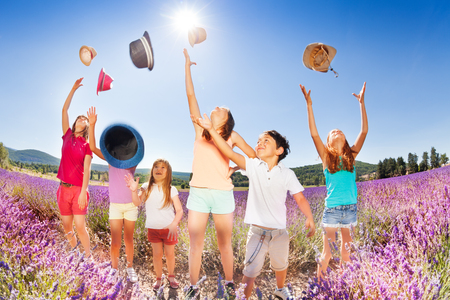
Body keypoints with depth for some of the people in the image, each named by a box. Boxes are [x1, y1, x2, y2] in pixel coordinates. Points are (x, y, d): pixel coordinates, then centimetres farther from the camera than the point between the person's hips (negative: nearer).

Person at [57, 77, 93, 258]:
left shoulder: (86, 145, 0)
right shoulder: (67, 136, 9)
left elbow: (87, 169, -7)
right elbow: (64, 110, 8)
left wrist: (83, 192, -14)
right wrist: (73, 89, 8)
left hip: (78, 189, -4)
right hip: (64, 188, 4)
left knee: (80, 226, -6)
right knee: (67, 226, 8)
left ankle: (88, 257, 6)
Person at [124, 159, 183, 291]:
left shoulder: (171, 190, -7)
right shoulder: (147, 187, -3)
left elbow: (179, 210, -9)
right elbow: (137, 201, -19)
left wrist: (174, 224, -25)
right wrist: (134, 190, -38)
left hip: (169, 229, -1)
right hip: (153, 229, 1)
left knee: (170, 254, 12)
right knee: (157, 254, 9)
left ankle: (171, 277, 34)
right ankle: (158, 278, 29)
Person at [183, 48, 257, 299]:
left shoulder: (232, 136, 7)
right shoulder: (200, 130, 8)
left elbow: (253, 156, 9)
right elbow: (191, 95, 4)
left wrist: (234, 168, 1)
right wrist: (187, 65, 4)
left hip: (223, 194, -1)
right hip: (198, 193, 1)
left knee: (225, 244, 11)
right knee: (196, 244, 5)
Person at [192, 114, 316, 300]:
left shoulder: (287, 174, -4)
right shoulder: (253, 166, -7)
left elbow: (300, 198, -3)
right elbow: (229, 153, -18)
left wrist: (309, 218, -20)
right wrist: (211, 129, -27)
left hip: (279, 232, 2)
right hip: (257, 231, -2)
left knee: (280, 267, 25)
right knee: (250, 273, -2)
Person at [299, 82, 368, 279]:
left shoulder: (351, 156, 7)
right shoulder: (326, 157, 1)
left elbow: (364, 131, 3)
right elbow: (314, 134, -9)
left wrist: (362, 103, 2)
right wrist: (309, 104, -11)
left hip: (350, 209, 3)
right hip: (332, 209, -3)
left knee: (346, 252, 14)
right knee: (326, 253, 4)